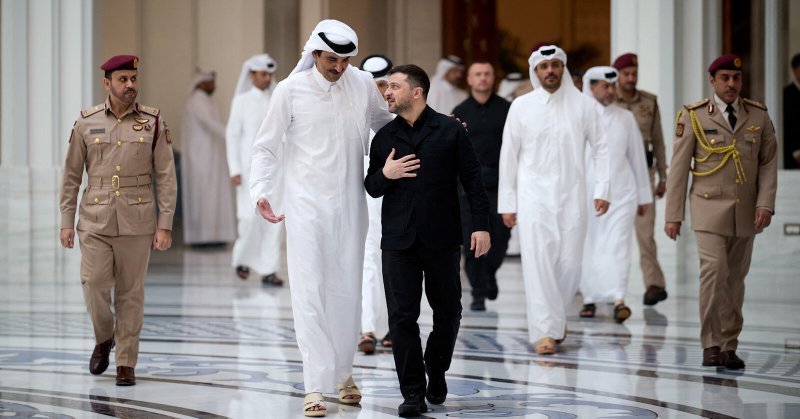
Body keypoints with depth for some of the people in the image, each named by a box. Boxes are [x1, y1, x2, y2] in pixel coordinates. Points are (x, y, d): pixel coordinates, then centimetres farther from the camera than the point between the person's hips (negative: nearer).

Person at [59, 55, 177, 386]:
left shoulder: (153, 122, 2)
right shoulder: (86, 122, 3)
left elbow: (165, 177, 1)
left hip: (137, 221, 0)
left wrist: (165, 225, -4)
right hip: (96, 220, 0)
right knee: (94, 285, -8)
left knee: (130, 292, 3)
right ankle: (103, 338, 21)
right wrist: (66, 222, 4)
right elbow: (71, 176, 8)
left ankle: (126, 362, 12)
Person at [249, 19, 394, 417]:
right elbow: (267, 146, 0)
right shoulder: (291, 90, -6)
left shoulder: (363, 84, 2)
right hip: (306, 203, -3)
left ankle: (343, 371, 25)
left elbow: (386, 124, 19)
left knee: (346, 291, 8)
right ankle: (316, 385, -5)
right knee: (309, 292, -6)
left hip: (350, 203, 3)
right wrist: (260, 191, -13)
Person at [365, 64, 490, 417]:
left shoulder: (450, 130, 0)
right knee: (402, 316, -3)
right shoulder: (384, 137, 10)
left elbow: (472, 180, 0)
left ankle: (436, 371, 32)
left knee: (447, 311, 8)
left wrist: (481, 226, -7)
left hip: (442, 238, -2)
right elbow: (371, 187, 15)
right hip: (398, 241, 2)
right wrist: (384, 175, -7)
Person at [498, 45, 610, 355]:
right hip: (534, 195, -1)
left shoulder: (583, 105, 3)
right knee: (538, 262, -9)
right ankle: (544, 331, -5)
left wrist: (602, 189, -1)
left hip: (571, 195, 1)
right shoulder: (521, 106, 2)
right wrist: (507, 202, 2)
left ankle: (556, 313, 29)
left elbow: (600, 148, 8)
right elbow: (509, 155, 5)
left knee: (570, 263, 2)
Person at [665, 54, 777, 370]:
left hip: (745, 211, 3)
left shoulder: (758, 115, 6)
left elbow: (768, 163, 7)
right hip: (710, 207, -3)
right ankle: (711, 344, -9)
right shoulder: (693, 116, -1)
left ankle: (729, 347, 12)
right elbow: (679, 168, 0)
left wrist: (765, 204, -7)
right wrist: (673, 215, -2)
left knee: (735, 278, 5)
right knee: (714, 270, -16)